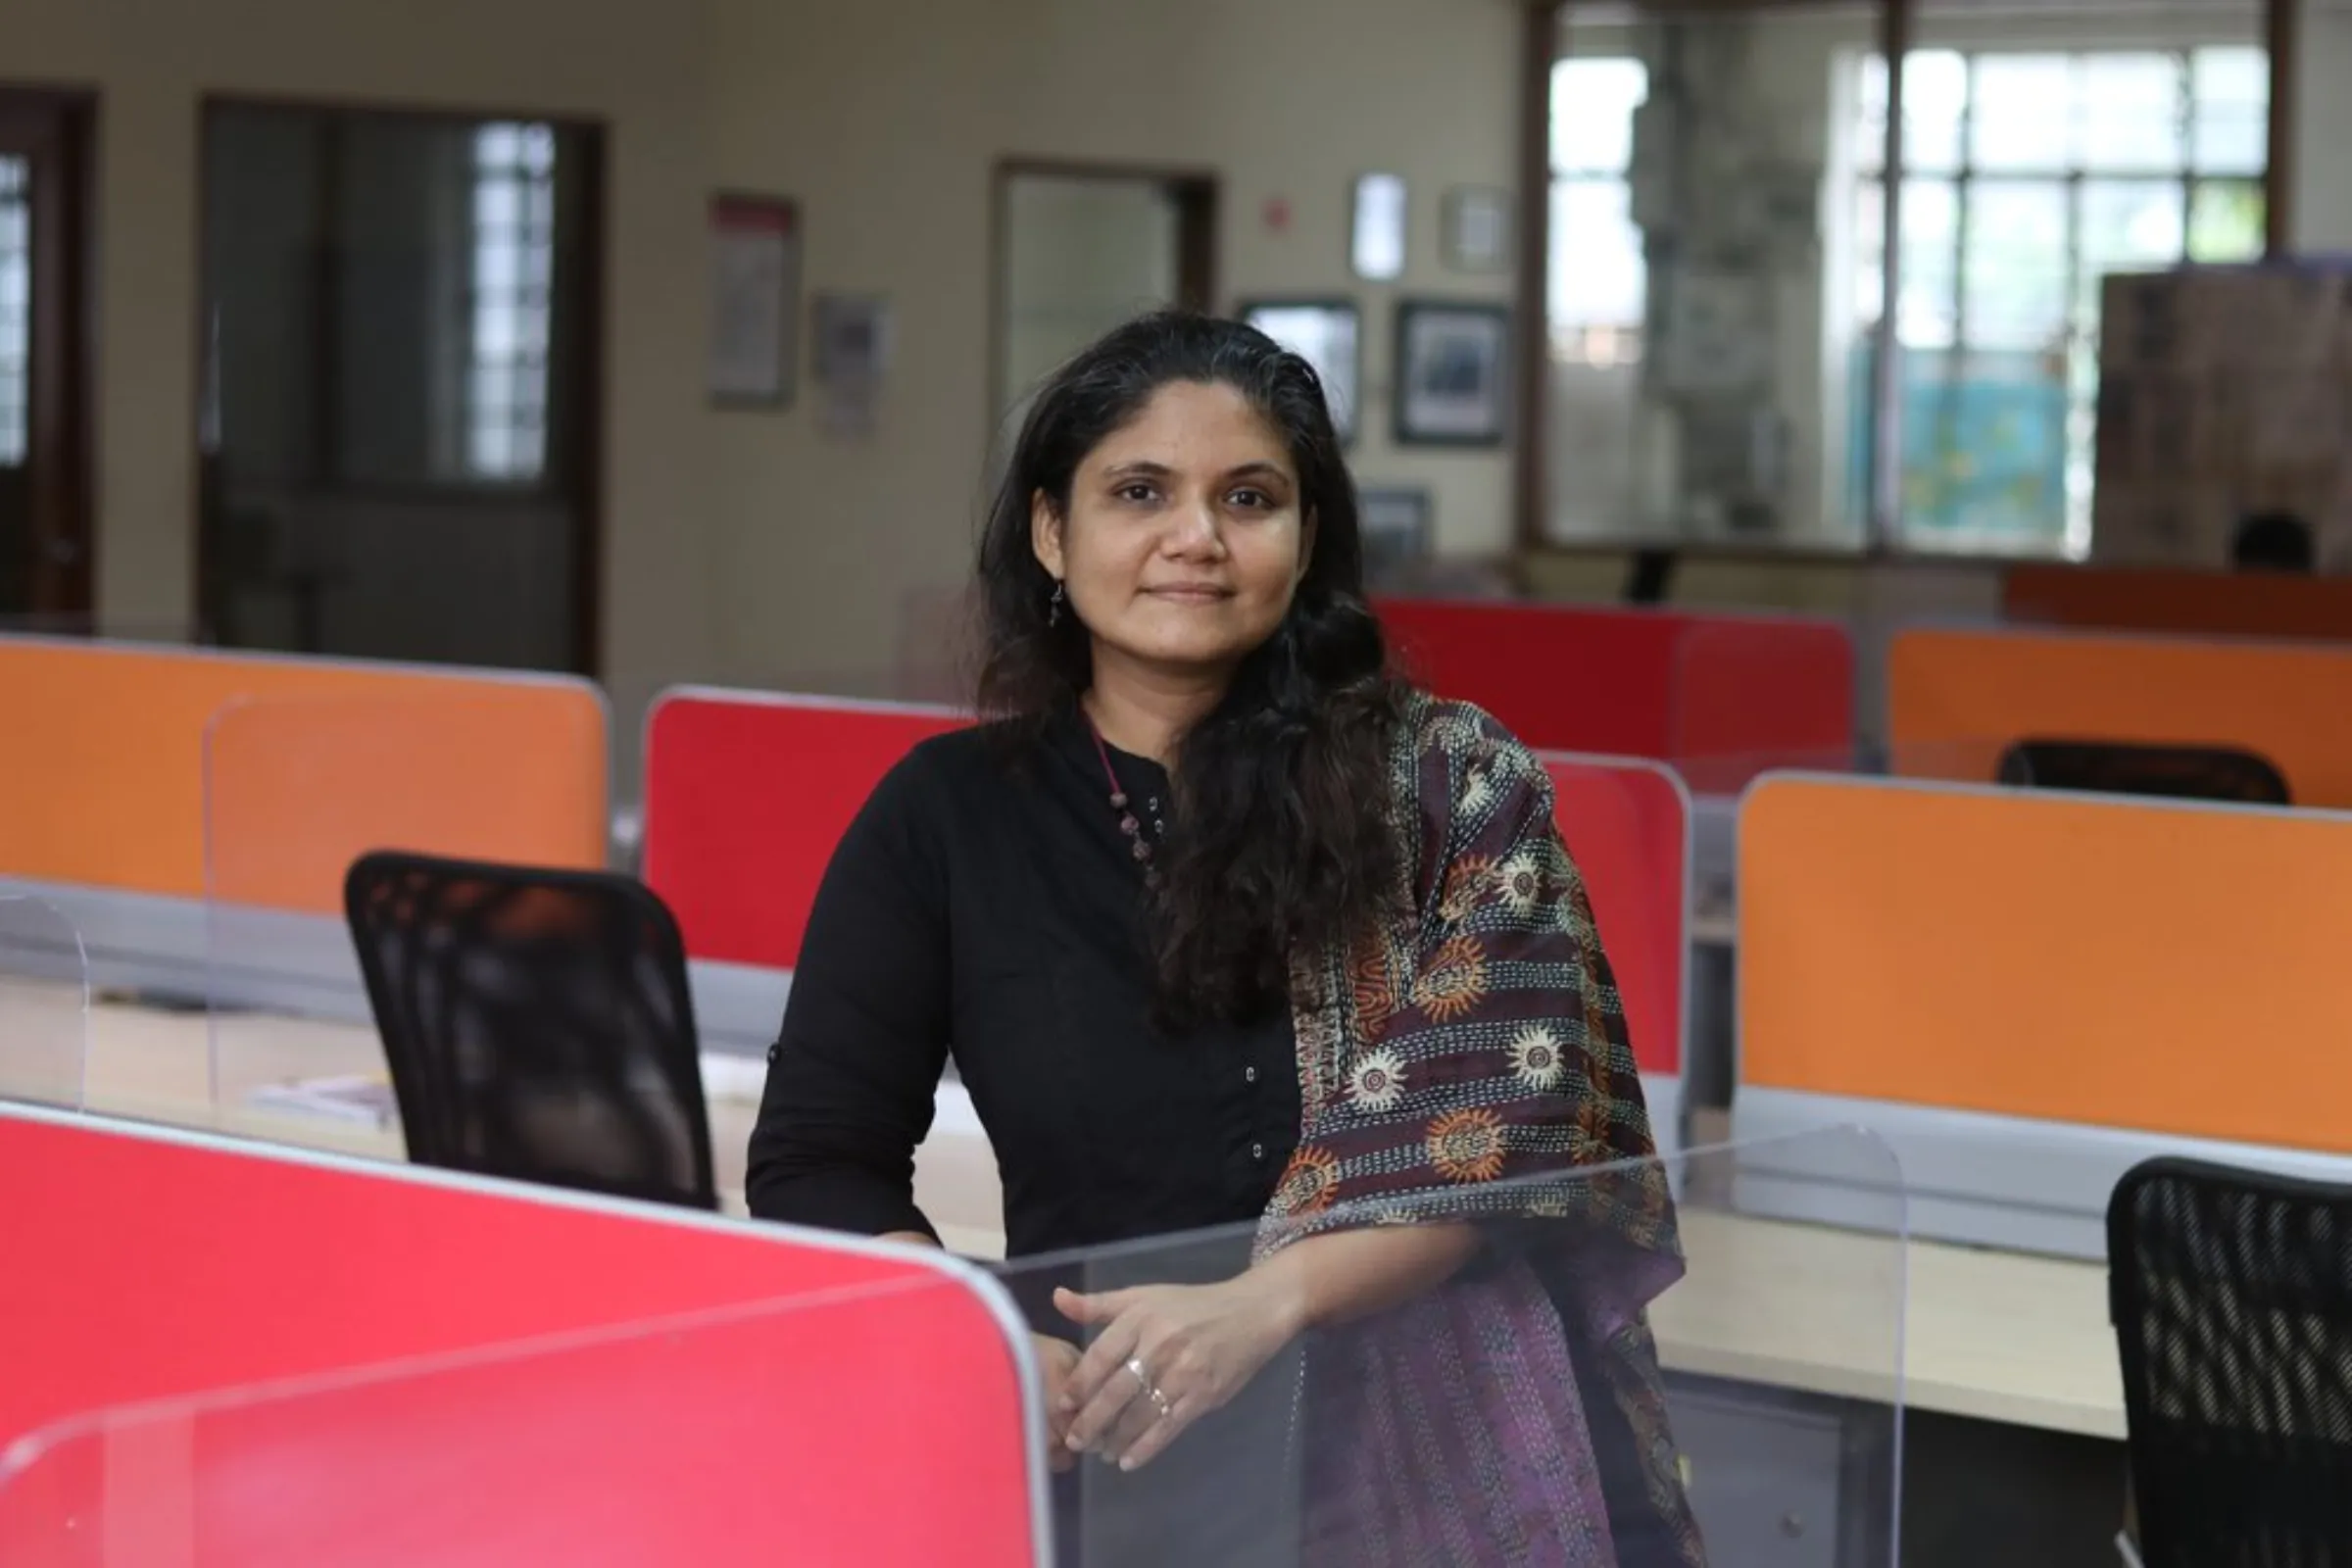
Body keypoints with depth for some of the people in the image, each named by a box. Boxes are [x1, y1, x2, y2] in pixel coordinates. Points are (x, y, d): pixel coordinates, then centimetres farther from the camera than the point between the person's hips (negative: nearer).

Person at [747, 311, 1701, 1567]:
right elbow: (818, 1165, 7)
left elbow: (1504, 1118, -5)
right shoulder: (947, 814, 8)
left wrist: (1258, 1308, -21)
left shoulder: (1449, 785, 4)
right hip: (1113, 1453, 2)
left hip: (1438, 1441, -2)